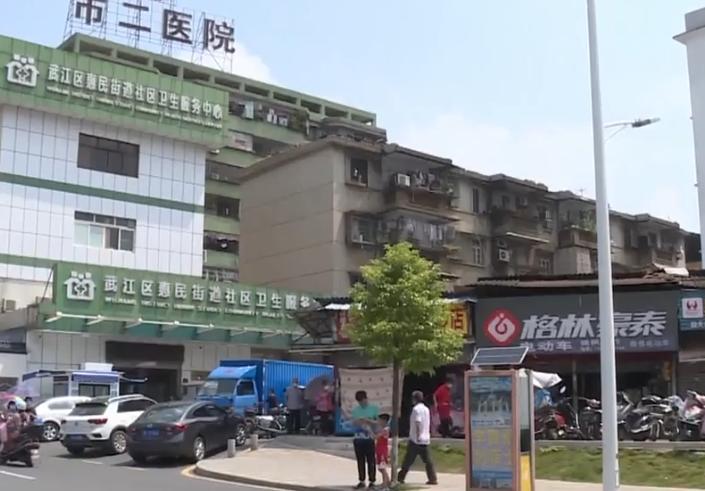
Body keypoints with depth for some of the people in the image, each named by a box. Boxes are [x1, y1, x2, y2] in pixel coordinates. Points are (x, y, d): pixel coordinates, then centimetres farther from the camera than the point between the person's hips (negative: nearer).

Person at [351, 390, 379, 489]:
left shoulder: (374, 408, -1)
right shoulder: (355, 409, 8)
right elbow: (353, 422, 10)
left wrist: (368, 420, -18)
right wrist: (356, 422, -12)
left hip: (369, 438, -3)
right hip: (358, 438, 3)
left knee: (371, 461, -1)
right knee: (360, 461, 9)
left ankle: (372, 482, 5)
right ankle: (361, 481, 17)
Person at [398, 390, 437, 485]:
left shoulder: (416, 409, -12)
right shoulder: (426, 409, 14)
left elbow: (417, 423, -20)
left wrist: (417, 436, -21)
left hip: (416, 439, -7)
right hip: (425, 439, 7)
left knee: (408, 460, 0)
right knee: (427, 460, 6)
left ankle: (400, 478, 7)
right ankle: (433, 479, 0)